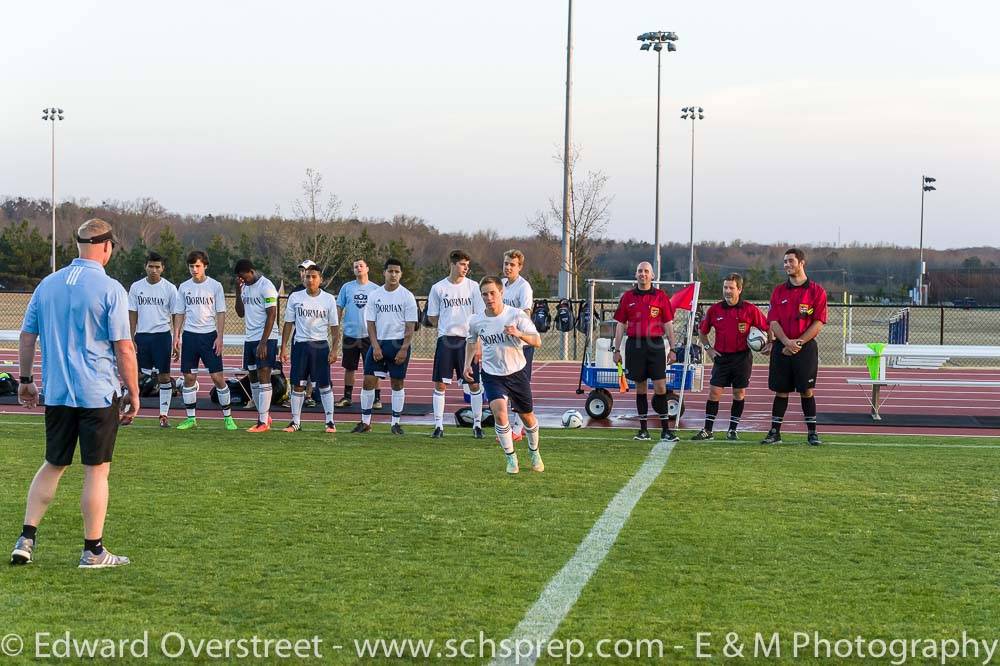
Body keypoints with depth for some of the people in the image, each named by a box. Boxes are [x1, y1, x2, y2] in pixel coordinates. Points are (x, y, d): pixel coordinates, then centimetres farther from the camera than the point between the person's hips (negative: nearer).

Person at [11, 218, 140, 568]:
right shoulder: (110, 289, -10)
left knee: (53, 465, 16)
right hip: (99, 394, -5)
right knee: (97, 471, 2)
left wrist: (25, 379, 21)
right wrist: (134, 393, -2)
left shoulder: (47, 284, 6)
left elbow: (26, 337, 11)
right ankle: (93, 550, 6)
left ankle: (26, 538, 9)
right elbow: (124, 348, -11)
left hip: (56, 392, 5)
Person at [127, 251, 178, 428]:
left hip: (162, 335, -2)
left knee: (163, 376, -1)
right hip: (141, 336, 2)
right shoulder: (136, 287, 6)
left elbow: (176, 316, 4)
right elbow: (132, 315, 8)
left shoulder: (169, 288, 1)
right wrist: (131, 339, 1)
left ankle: (164, 415, 6)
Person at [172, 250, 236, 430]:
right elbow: (179, 314, 12)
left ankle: (227, 417, 4)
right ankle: (191, 418, 11)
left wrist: (219, 337, -8)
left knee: (217, 377, -5)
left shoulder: (215, 286, -1)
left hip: (209, 335, -3)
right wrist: (176, 336, 3)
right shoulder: (184, 287, 7)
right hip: (189, 335, 3)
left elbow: (220, 313, -1)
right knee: (189, 377, 3)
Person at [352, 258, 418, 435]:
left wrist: (404, 349, -13)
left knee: (397, 383, 3)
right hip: (378, 343, 2)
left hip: (399, 344, -2)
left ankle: (396, 423, 11)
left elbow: (410, 326, -4)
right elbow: (370, 324, 4)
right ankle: (365, 422, 7)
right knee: (368, 381, -2)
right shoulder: (374, 296, 5)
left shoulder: (407, 296, -2)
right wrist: (376, 346, -7)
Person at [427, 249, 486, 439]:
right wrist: (449, 328, 4)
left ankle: (477, 424, 11)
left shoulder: (472, 286, 2)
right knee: (440, 384, -2)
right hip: (445, 340, 0)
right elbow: (432, 317, 10)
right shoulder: (438, 288, 2)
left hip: (468, 340, 0)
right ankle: (438, 425, 5)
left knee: (474, 384, 1)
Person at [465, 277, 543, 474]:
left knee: (527, 416, 13)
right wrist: (468, 364, 5)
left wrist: (519, 333, -33)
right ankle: (511, 457, -7)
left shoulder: (516, 315, -14)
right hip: (492, 375, 0)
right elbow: (472, 341, 17)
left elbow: (537, 341, -15)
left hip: (517, 372, 0)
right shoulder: (476, 321, -6)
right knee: (499, 412, -23)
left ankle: (534, 452, 41)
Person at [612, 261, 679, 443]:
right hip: (634, 345, 2)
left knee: (660, 387, -6)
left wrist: (672, 349, 2)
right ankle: (643, 430, 11)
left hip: (655, 345, -1)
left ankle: (665, 430, -2)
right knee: (640, 387, 6)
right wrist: (617, 350, 6)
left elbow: (668, 324, 6)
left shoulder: (661, 296, 5)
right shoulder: (628, 297, 9)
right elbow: (621, 324, 11)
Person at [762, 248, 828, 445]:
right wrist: (786, 342, -13)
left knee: (807, 391, -2)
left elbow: (818, 323, -5)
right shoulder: (779, 291, 9)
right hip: (781, 347, 3)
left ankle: (812, 433, 5)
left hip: (806, 348, -3)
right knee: (780, 391, 5)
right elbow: (773, 321, 3)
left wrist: (798, 343, -13)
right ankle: (775, 432, 10)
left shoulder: (816, 291, 0)